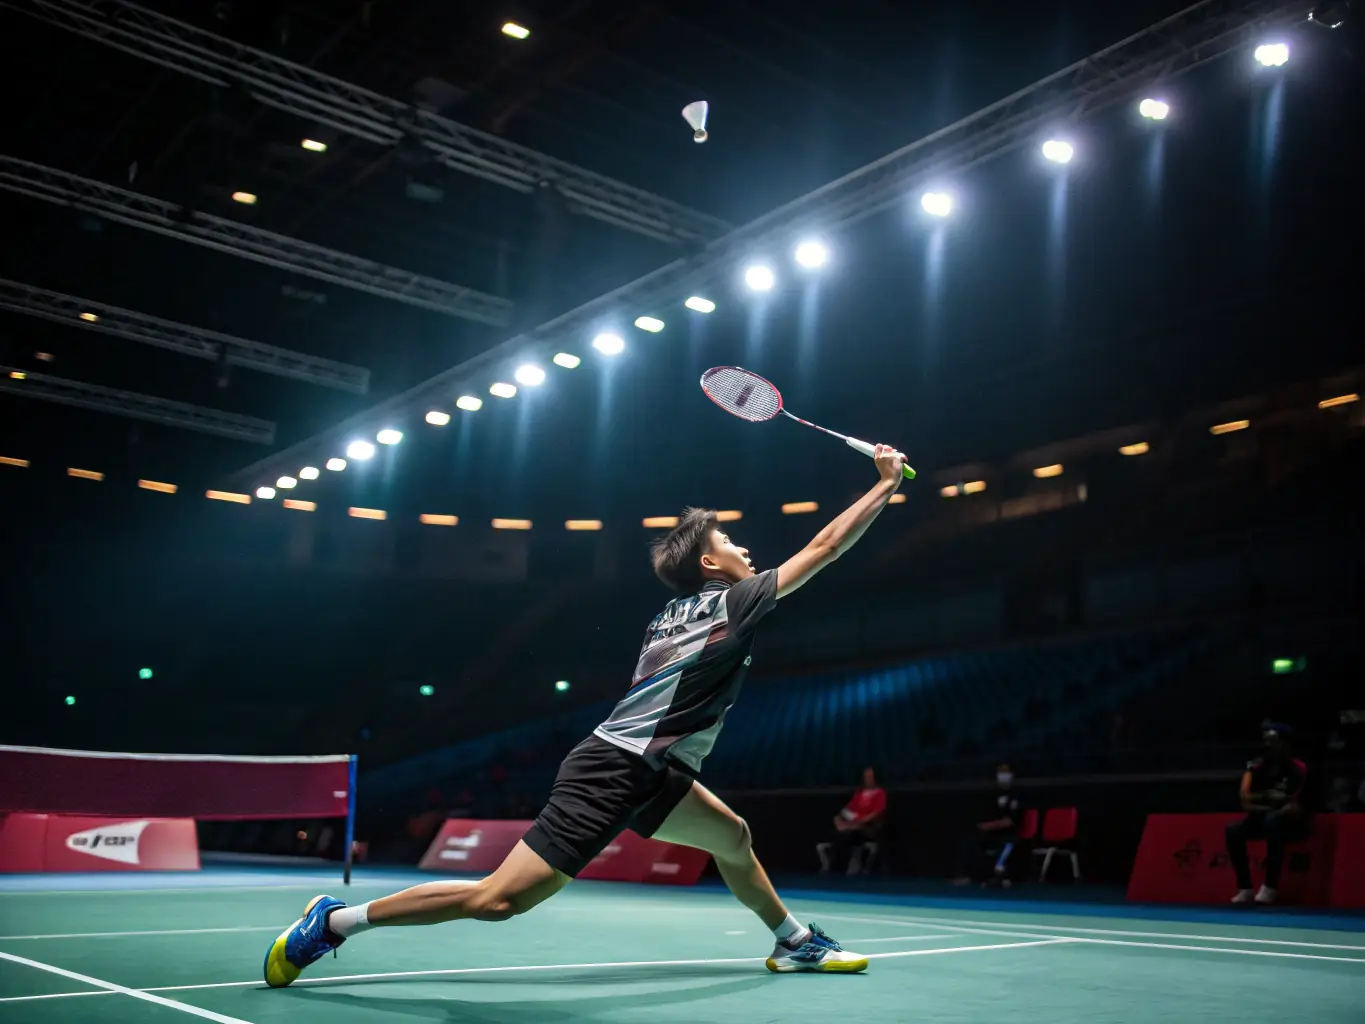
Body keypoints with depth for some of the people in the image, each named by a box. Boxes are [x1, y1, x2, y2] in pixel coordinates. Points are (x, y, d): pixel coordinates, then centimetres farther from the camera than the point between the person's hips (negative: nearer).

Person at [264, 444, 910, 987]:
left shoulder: (674, 614, 14)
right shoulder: (732, 600, -7)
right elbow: (826, 546, -4)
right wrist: (887, 481, 3)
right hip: (616, 772, -10)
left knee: (733, 837, 18)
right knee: (498, 899, -10)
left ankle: (796, 943, 34)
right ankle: (336, 920, -2)